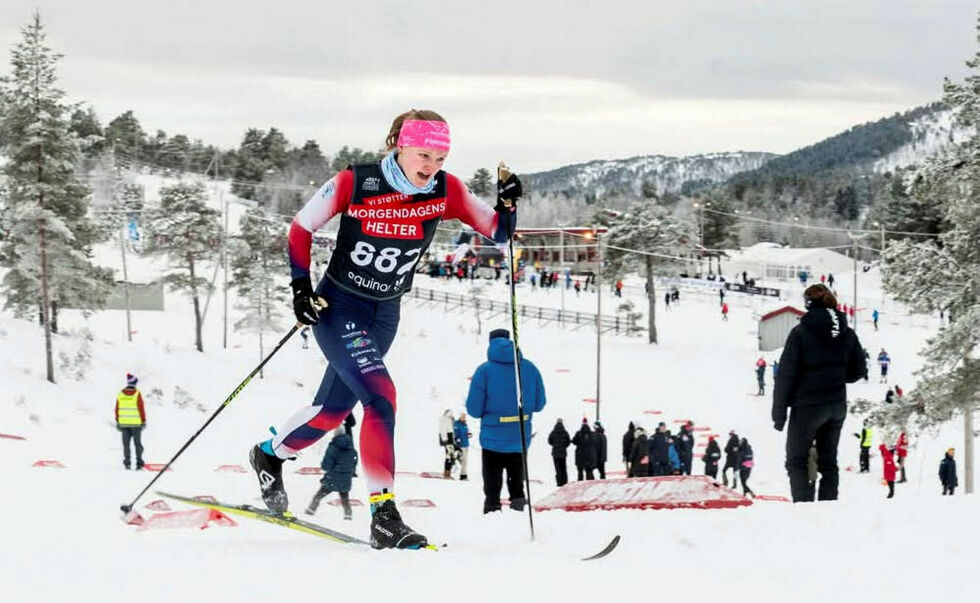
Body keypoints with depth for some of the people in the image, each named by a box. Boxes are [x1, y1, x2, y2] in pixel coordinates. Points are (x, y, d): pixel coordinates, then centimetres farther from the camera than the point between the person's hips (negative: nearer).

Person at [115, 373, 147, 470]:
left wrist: (117, 422, 13)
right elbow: (141, 408, -9)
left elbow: (117, 409, 4)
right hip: (136, 423, -2)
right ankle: (139, 462, 3)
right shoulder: (137, 394, -10)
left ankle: (127, 461, 1)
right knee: (137, 443, 6)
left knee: (126, 443, 8)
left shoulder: (120, 394, 0)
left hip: (123, 423, 2)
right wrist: (144, 421, -1)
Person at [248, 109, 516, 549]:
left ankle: (270, 455, 47)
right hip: (337, 308, -5)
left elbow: (497, 232, -8)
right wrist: (301, 286, -14)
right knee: (380, 396, -24)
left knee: (333, 409, 17)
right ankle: (384, 515, -24)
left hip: (384, 316, 5)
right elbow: (301, 228, -6)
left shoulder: (446, 191, -10)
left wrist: (508, 205, -28)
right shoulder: (353, 184, -18)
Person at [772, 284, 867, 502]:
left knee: (796, 461, 2)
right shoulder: (847, 333, 3)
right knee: (828, 461, 15)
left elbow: (786, 374, -11)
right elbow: (859, 370, 10)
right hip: (837, 407, 5)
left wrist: (779, 411, -7)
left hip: (808, 405, -5)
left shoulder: (801, 332, -12)